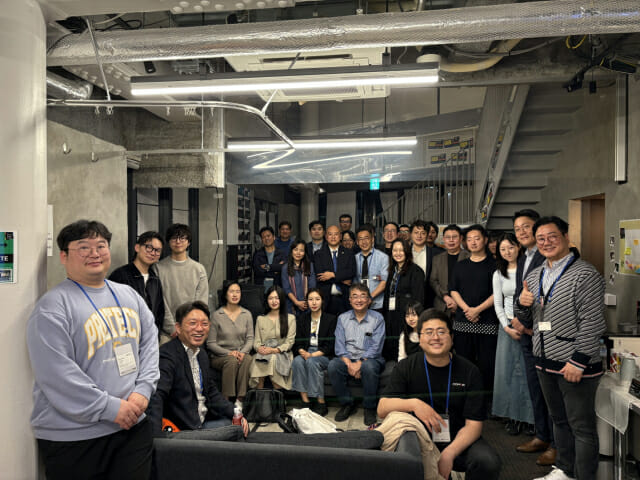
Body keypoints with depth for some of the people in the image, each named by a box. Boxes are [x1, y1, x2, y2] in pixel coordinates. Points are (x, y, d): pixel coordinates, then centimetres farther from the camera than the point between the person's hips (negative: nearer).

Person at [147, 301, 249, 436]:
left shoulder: (202, 353, 10)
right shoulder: (167, 355, -19)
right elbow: (156, 397, -32)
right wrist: (156, 438, -44)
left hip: (204, 422, 9)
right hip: (183, 429, -8)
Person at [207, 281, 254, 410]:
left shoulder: (247, 314, 9)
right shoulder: (217, 315, -1)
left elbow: (250, 339, 5)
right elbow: (210, 343, -2)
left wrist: (243, 352, -15)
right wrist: (228, 353, -15)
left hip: (241, 353, 2)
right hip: (220, 357, -2)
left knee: (248, 359, -32)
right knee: (232, 360, -35)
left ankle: (240, 400, -30)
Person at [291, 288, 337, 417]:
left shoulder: (330, 319, 0)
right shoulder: (302, 319, 12)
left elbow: (330, 345, -6)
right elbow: (298, 342, 9)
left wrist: (313, 355, -17)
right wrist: (302, 352, -14)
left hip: (324, 355, -3)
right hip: (306, 353, 3)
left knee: (312, 362, -33)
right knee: (297, 361, -29)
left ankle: (321, 404, -24)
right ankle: (305, 402, -26)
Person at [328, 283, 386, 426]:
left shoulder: (377, 318, 0)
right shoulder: (342, 318, 8)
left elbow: (375, 347, -7)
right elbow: (339, 346, 1)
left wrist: (360, 363, -19)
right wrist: (349, 364, -16)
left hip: (369, 359, -2)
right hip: (347, 358, 3)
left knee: (369, 367, -36)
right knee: (333, 365, -28)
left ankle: (369, 408, -14)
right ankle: (347, 404, -8)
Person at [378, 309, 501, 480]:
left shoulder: (469, 371, -2)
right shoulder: (406, 367, 0)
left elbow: (473, 424, -7)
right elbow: (382, 409, -7)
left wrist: (449, 453, -23)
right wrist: (413, 404, -25)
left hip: (459, 440, 1)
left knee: (489, 463, -28)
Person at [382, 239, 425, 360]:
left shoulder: (415, 271, -5)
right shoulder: (392, 270, 16)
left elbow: (418, 297, -11)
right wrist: (384, 314, 13)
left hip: (406, 316, -7)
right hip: (391, 317, 7)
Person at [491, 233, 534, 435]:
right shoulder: (498, 274, 8)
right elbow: (498, 304, 8)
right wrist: (507, 327, -4)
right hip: (507, 326, 3)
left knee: (527, 369, -2)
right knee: (507, 370, 4)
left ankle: (527, 415, 11)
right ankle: (512, 415, 14)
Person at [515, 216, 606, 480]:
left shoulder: (585, 275, -12)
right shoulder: (534, 276, 11)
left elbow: (592, 323, -17)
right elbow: (525, 320, 17)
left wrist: (578, 361, -20)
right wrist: (522, 303, -5)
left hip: (575, 365, -7)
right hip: (545, 362, 8)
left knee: (582, 427, 4)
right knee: (559, 420, 21)